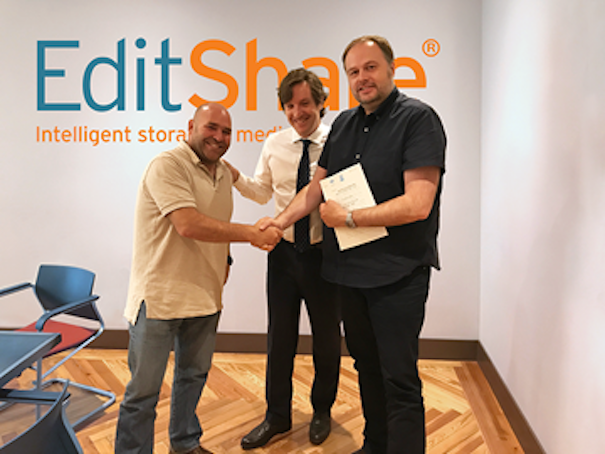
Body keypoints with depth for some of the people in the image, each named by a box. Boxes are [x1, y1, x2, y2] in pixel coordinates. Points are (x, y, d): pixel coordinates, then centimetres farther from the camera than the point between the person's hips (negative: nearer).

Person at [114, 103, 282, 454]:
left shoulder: (223, 173, 12)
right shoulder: (168, 166, -15)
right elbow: (189, 224, -27)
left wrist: (224, 258, 9)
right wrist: (252, 234, -23)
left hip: (205, 293, 8)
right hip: (160, 296, -8)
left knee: (194, 375, 22)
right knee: (144, 389, 4)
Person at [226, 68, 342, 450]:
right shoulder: (274, 144, 2)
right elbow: (263, 193, 11)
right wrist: (235, 177, -5)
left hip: (325, 253, -3)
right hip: (284, 250, 3)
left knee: (327, 337, 14)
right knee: (280, 336, 13)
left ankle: (322, 410, 40)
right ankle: (278, 416, 35)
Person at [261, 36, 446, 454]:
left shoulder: (418, 118, -10)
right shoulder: (344, 124, 12)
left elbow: (417, 204, -20)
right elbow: (317, 186, 12)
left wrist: (348, 217, -15)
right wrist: (280, 221, -1)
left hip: (398, 273, -7)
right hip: (351, 267, 7)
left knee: (399, 379, 0)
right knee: (366, 366, 20)